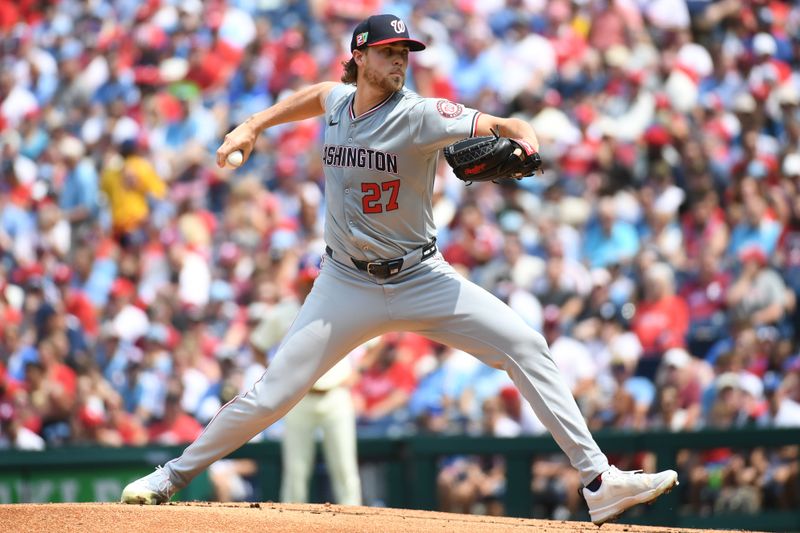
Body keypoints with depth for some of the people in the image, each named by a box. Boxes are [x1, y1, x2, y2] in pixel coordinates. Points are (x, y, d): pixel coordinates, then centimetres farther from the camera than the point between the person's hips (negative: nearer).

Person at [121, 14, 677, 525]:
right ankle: (172, 477, 15)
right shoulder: (338, 101, 0)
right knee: (270, 397, -4)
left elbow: (501, 124, -23)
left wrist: (523, 140, -45)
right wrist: (253, 126, 19)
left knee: (527, 346, -16)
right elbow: (316, 94, 25)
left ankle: (598, 481, -15)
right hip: (348, 287, 2)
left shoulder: (419, 115, -14)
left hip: (421, 280, -2)